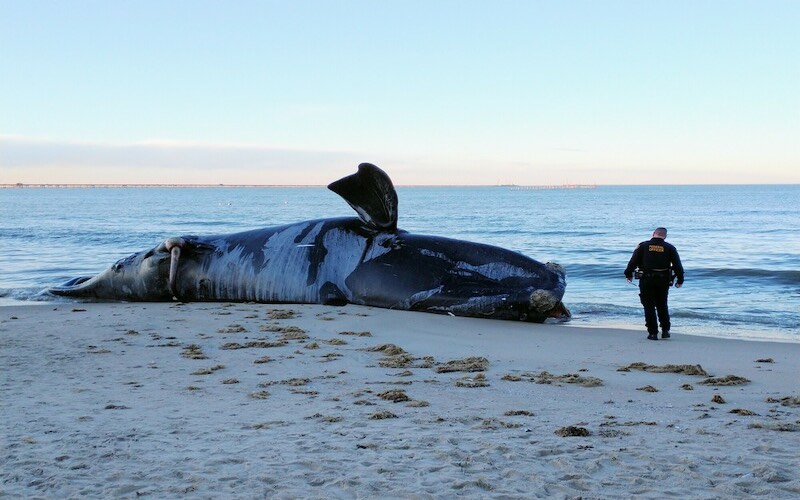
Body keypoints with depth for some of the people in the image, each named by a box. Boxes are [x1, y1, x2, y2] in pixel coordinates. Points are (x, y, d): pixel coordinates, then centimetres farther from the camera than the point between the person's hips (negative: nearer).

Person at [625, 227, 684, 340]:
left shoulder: (643, 246, -1)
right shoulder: (670, 248, 2)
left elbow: (633, 262, -1)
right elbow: (677, 265, 1)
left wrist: (628, 274, 12)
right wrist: (680, 280, 10)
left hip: (646, 281, -2)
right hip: (663, 281, 2)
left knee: (649, 307, 4)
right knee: (662, 306, 17)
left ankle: (653, 333, 1)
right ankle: (665, 331, 16)